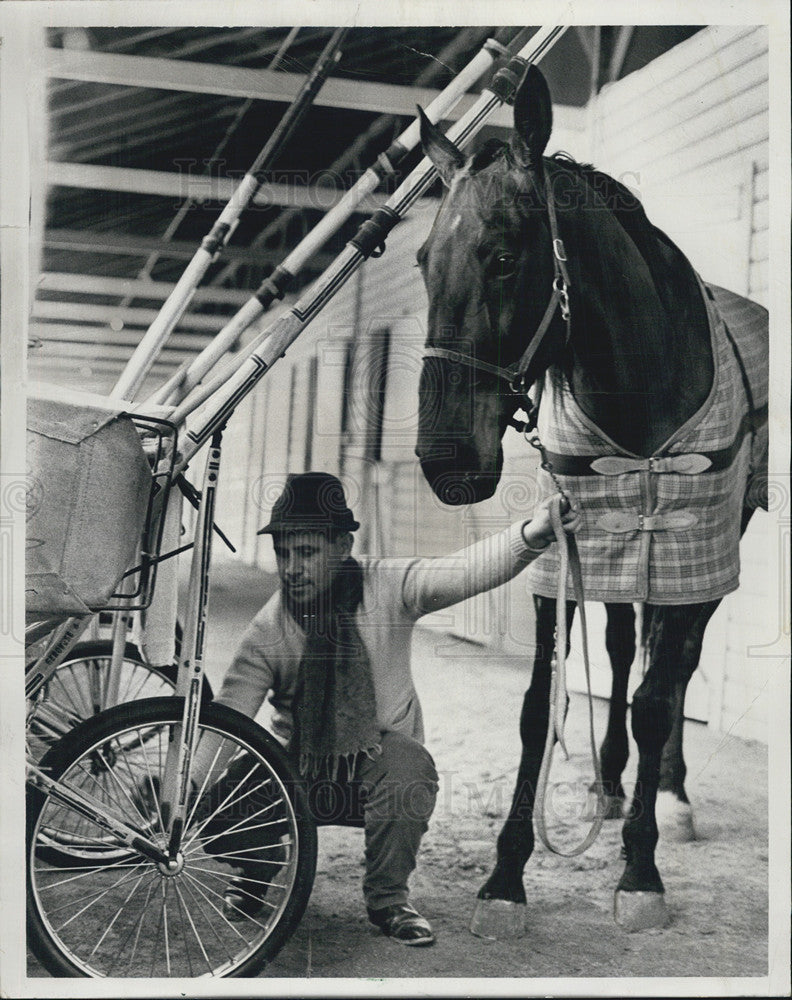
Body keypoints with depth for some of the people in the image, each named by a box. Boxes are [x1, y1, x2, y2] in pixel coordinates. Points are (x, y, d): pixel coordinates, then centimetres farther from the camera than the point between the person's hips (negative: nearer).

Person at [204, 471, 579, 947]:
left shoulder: (388, 587, -12)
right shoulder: (268, 628, -11)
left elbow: (467, 571, -26)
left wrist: (533, 534, -45)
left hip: (378, 772, -1)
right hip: (301, 777, 1)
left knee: (405, 758, -36)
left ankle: (388, 898, -9)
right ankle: (261, 870, 13)